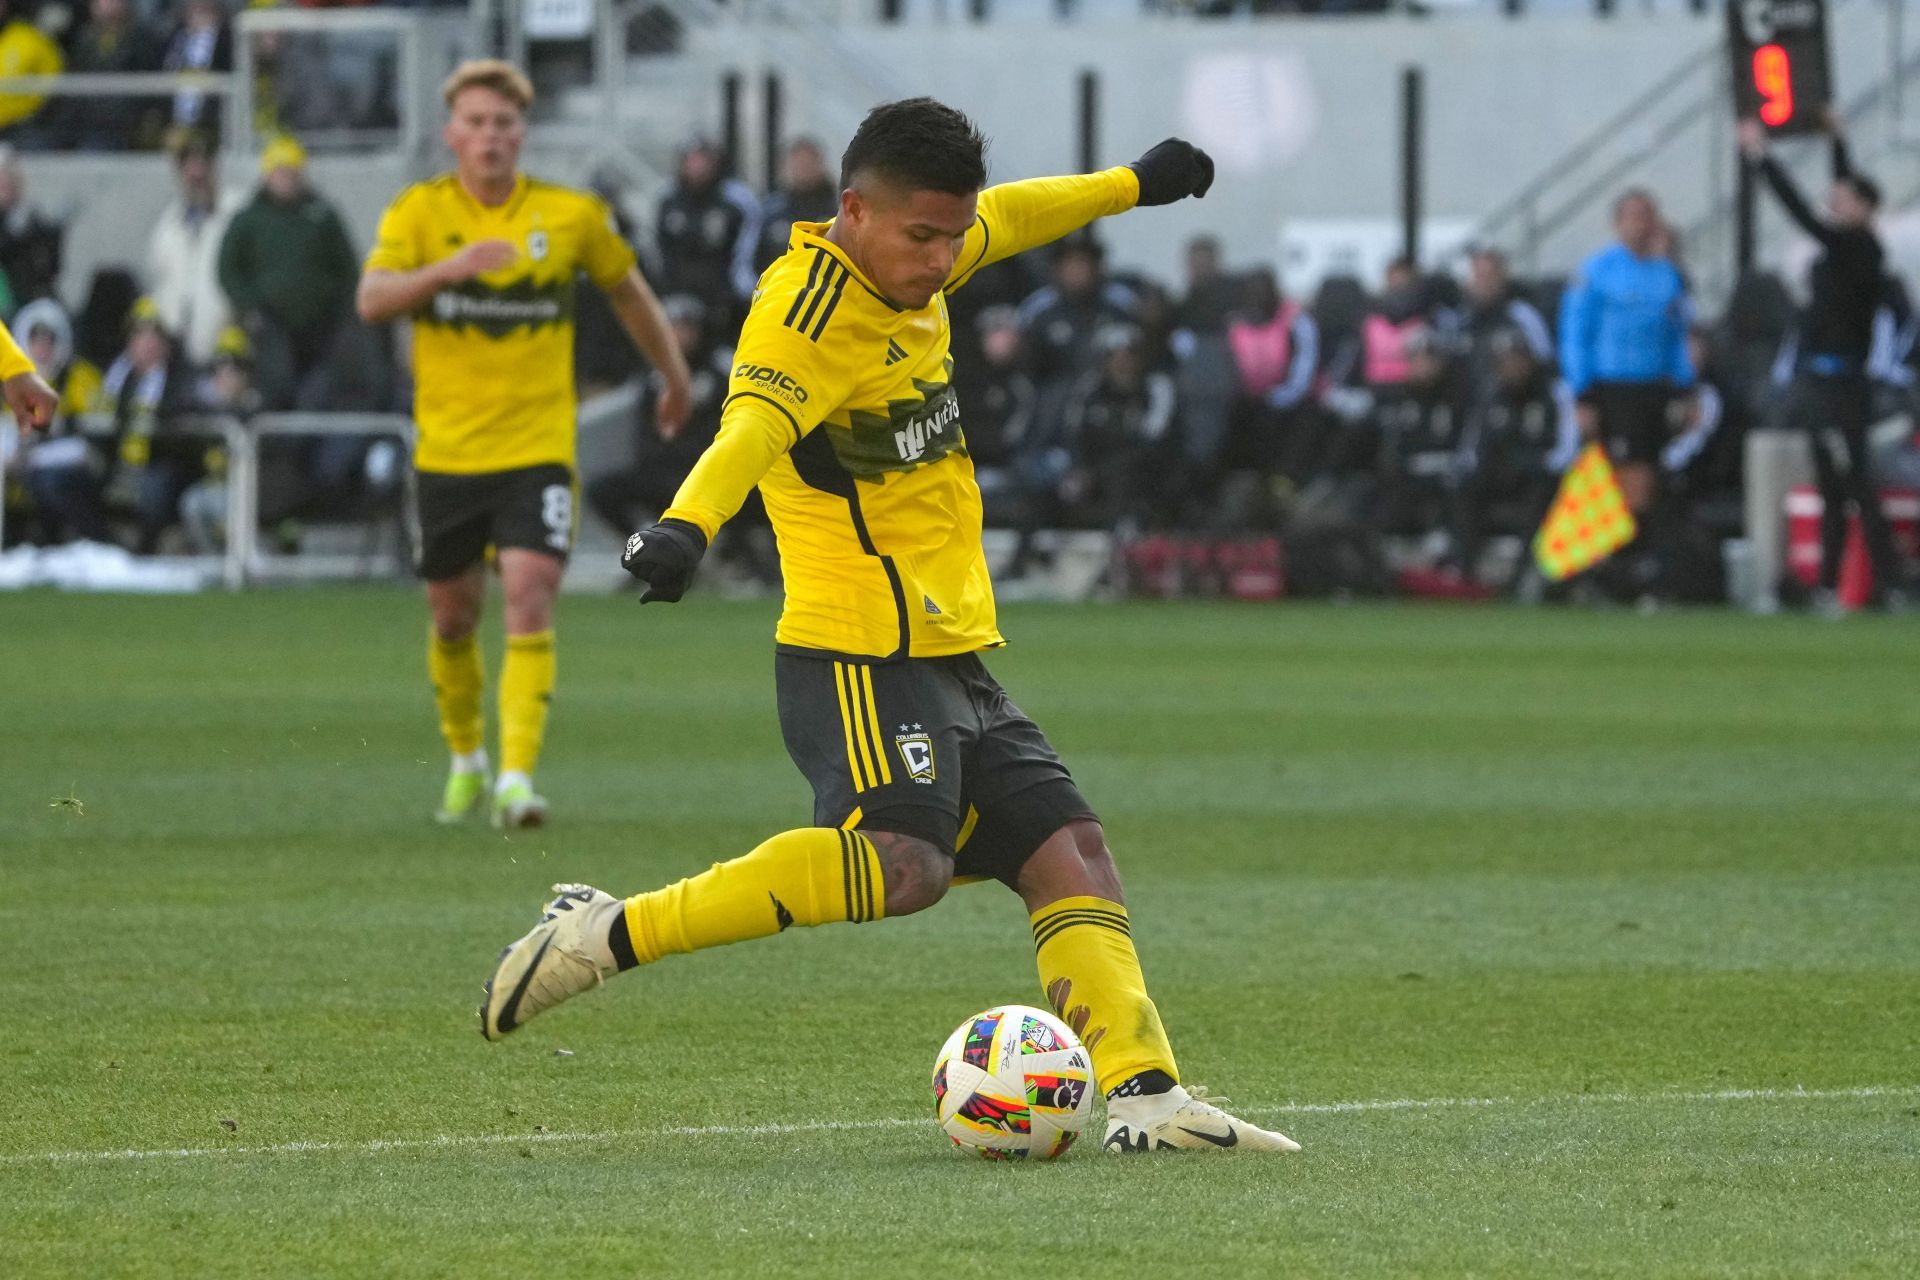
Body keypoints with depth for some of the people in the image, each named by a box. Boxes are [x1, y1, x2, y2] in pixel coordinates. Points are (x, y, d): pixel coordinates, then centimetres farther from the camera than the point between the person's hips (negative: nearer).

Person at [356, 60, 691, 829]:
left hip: (538, 448, -1)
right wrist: (447, 268, -35)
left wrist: (674, 377, 27)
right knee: (454, 615, 11)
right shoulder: (420, 212, -3)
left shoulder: (572, 217, -1)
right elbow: (372, 299, -18)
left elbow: (628, 291, 16)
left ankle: (517, 778, -21)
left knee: (529, 600, -17)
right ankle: (465, 760, 35)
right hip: (447, 449, 1)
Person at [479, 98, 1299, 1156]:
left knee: (1070, 852, 3)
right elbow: (753, 424, -36)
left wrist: (1134, 185, 45)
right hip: (861, 656, -10)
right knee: (904, 863, -27)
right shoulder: (807, 305, -17)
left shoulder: (908, 266, 12)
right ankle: (604, 936, -24)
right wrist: (687, 526, -54)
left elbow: (1007, 219, 35)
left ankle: (1144, 1096, 2)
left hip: (952, 657, 10)